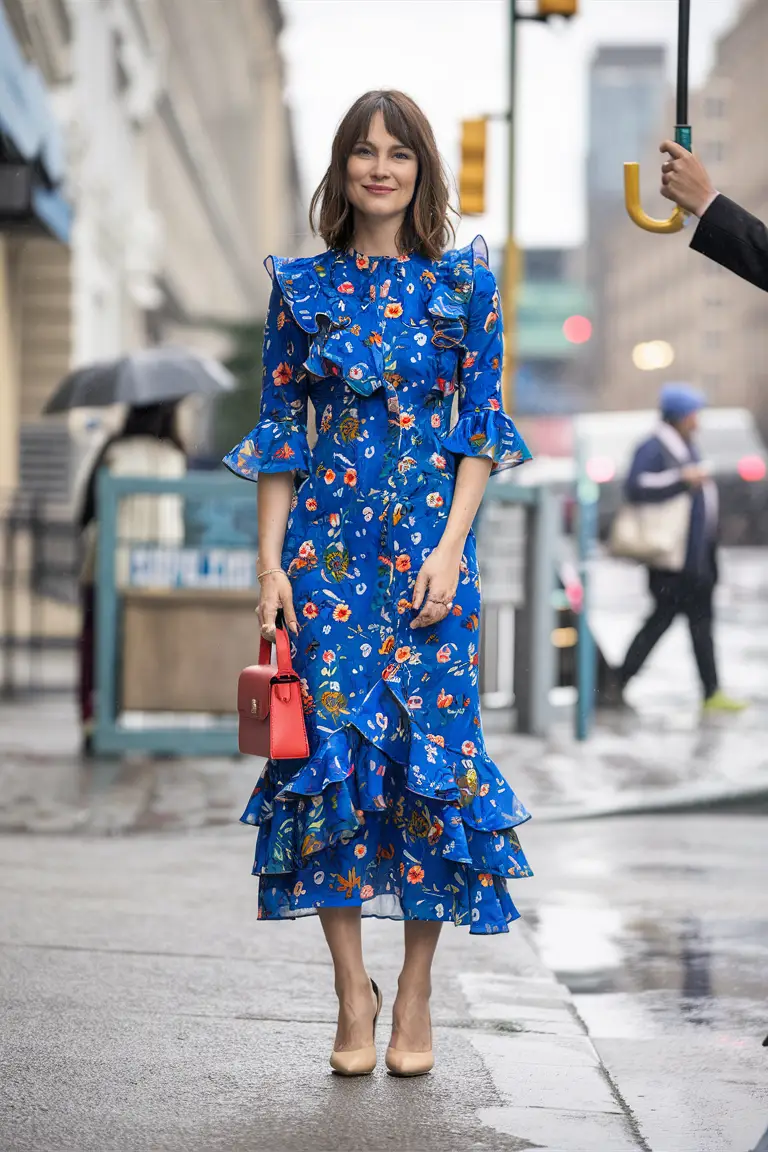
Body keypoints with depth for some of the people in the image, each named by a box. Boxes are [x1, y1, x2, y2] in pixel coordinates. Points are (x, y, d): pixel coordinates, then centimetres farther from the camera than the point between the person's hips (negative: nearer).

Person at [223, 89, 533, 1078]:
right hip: (327, 541, 1)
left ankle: (415, 998, 9)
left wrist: (451, 548, -8)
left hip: (429, 546, -1)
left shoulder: (464, 282, 4)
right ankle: (352, 994, 6)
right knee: (330, 746, -5)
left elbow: (480, 428, 2)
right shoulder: (302, 287, 7)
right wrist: (270, 561, -1)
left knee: (430, 751, -3)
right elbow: (280, 430, 7)